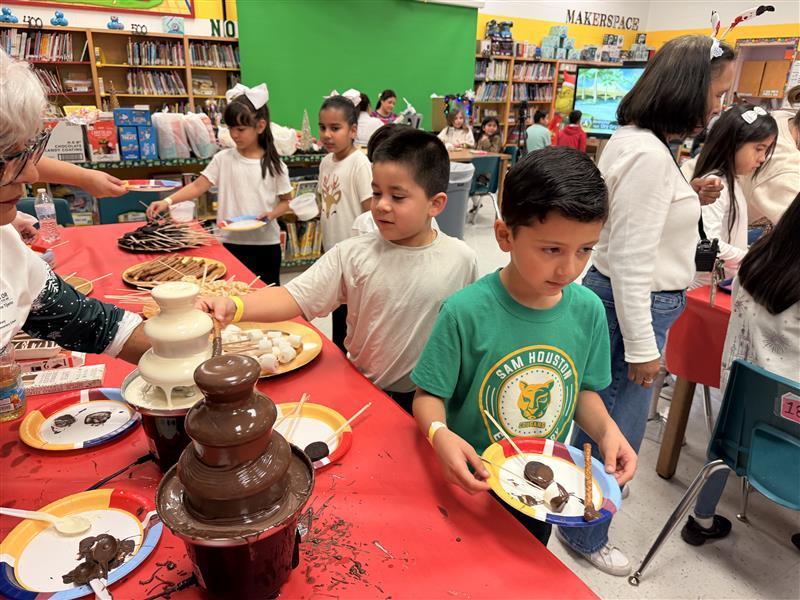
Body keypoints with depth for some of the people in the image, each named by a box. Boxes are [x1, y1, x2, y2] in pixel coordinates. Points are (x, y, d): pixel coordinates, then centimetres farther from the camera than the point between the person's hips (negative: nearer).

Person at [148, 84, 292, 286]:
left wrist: (271, 214, -15)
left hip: (266, 242, 0)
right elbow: (198, 186, -6)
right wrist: (168, 201, -18)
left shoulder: (274, 165, -2)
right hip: (232, 242, 0)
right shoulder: (223, 159, -1)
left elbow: (286, 200, 4)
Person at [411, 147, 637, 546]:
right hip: (472, 488, -4)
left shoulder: (588, 311, -12)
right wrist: (439, 434, -37)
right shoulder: (466, 312, -26)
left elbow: (583, 389, 2)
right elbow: (428, 395, -17)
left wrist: (606, 428, -17)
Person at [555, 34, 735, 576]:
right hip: (633, 305, -10)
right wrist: (642, 347, -18)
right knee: (618, 431, 6)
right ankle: (584, 534, 27)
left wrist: (688, 201, 6)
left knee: (602, 418, 26)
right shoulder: (648, 155, -22)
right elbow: (628, 260, -23)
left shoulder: (639, 141, 10)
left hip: (633, 300, 10)